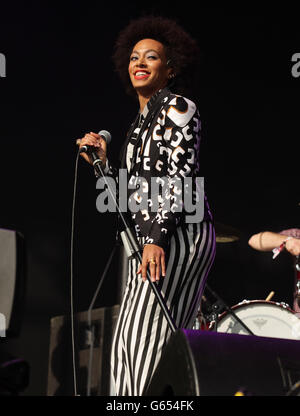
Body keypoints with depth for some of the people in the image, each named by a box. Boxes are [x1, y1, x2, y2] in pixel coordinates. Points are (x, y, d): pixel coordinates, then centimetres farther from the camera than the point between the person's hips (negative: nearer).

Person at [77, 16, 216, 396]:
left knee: (150, 338, -13)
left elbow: (180, 176, -15)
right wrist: (103, 161, 8)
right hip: (151, 238, 9)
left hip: (179, 233, -9)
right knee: (130, 341, 6)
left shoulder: (177, 108, -4)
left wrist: (157, 238, -22)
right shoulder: (142, 120, 22)